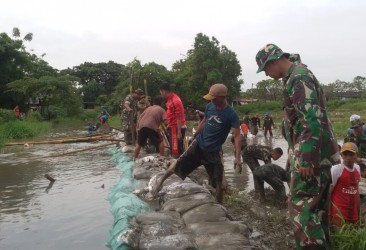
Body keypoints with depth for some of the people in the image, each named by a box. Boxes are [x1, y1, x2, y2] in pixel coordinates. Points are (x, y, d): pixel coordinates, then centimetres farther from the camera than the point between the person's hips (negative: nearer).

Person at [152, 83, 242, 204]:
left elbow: (237, 136, -21)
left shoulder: (231, 115, -17)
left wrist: (237, 157, -30)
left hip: (213, 152, -3)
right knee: (178, 164, -1)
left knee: (218, 182, 3)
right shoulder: (209, 107, -2)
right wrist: (194, 137, 18)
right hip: (198, 145, 3)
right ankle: (160, 182, 21)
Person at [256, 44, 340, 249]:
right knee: (316, 204, 17)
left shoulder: (298, 78, -16)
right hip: (318, 152, 10)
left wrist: (307, 159, -25)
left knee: (301, 204, -7)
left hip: (311, 153, -10)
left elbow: (312, 121, -25)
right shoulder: (297, 75, 16)